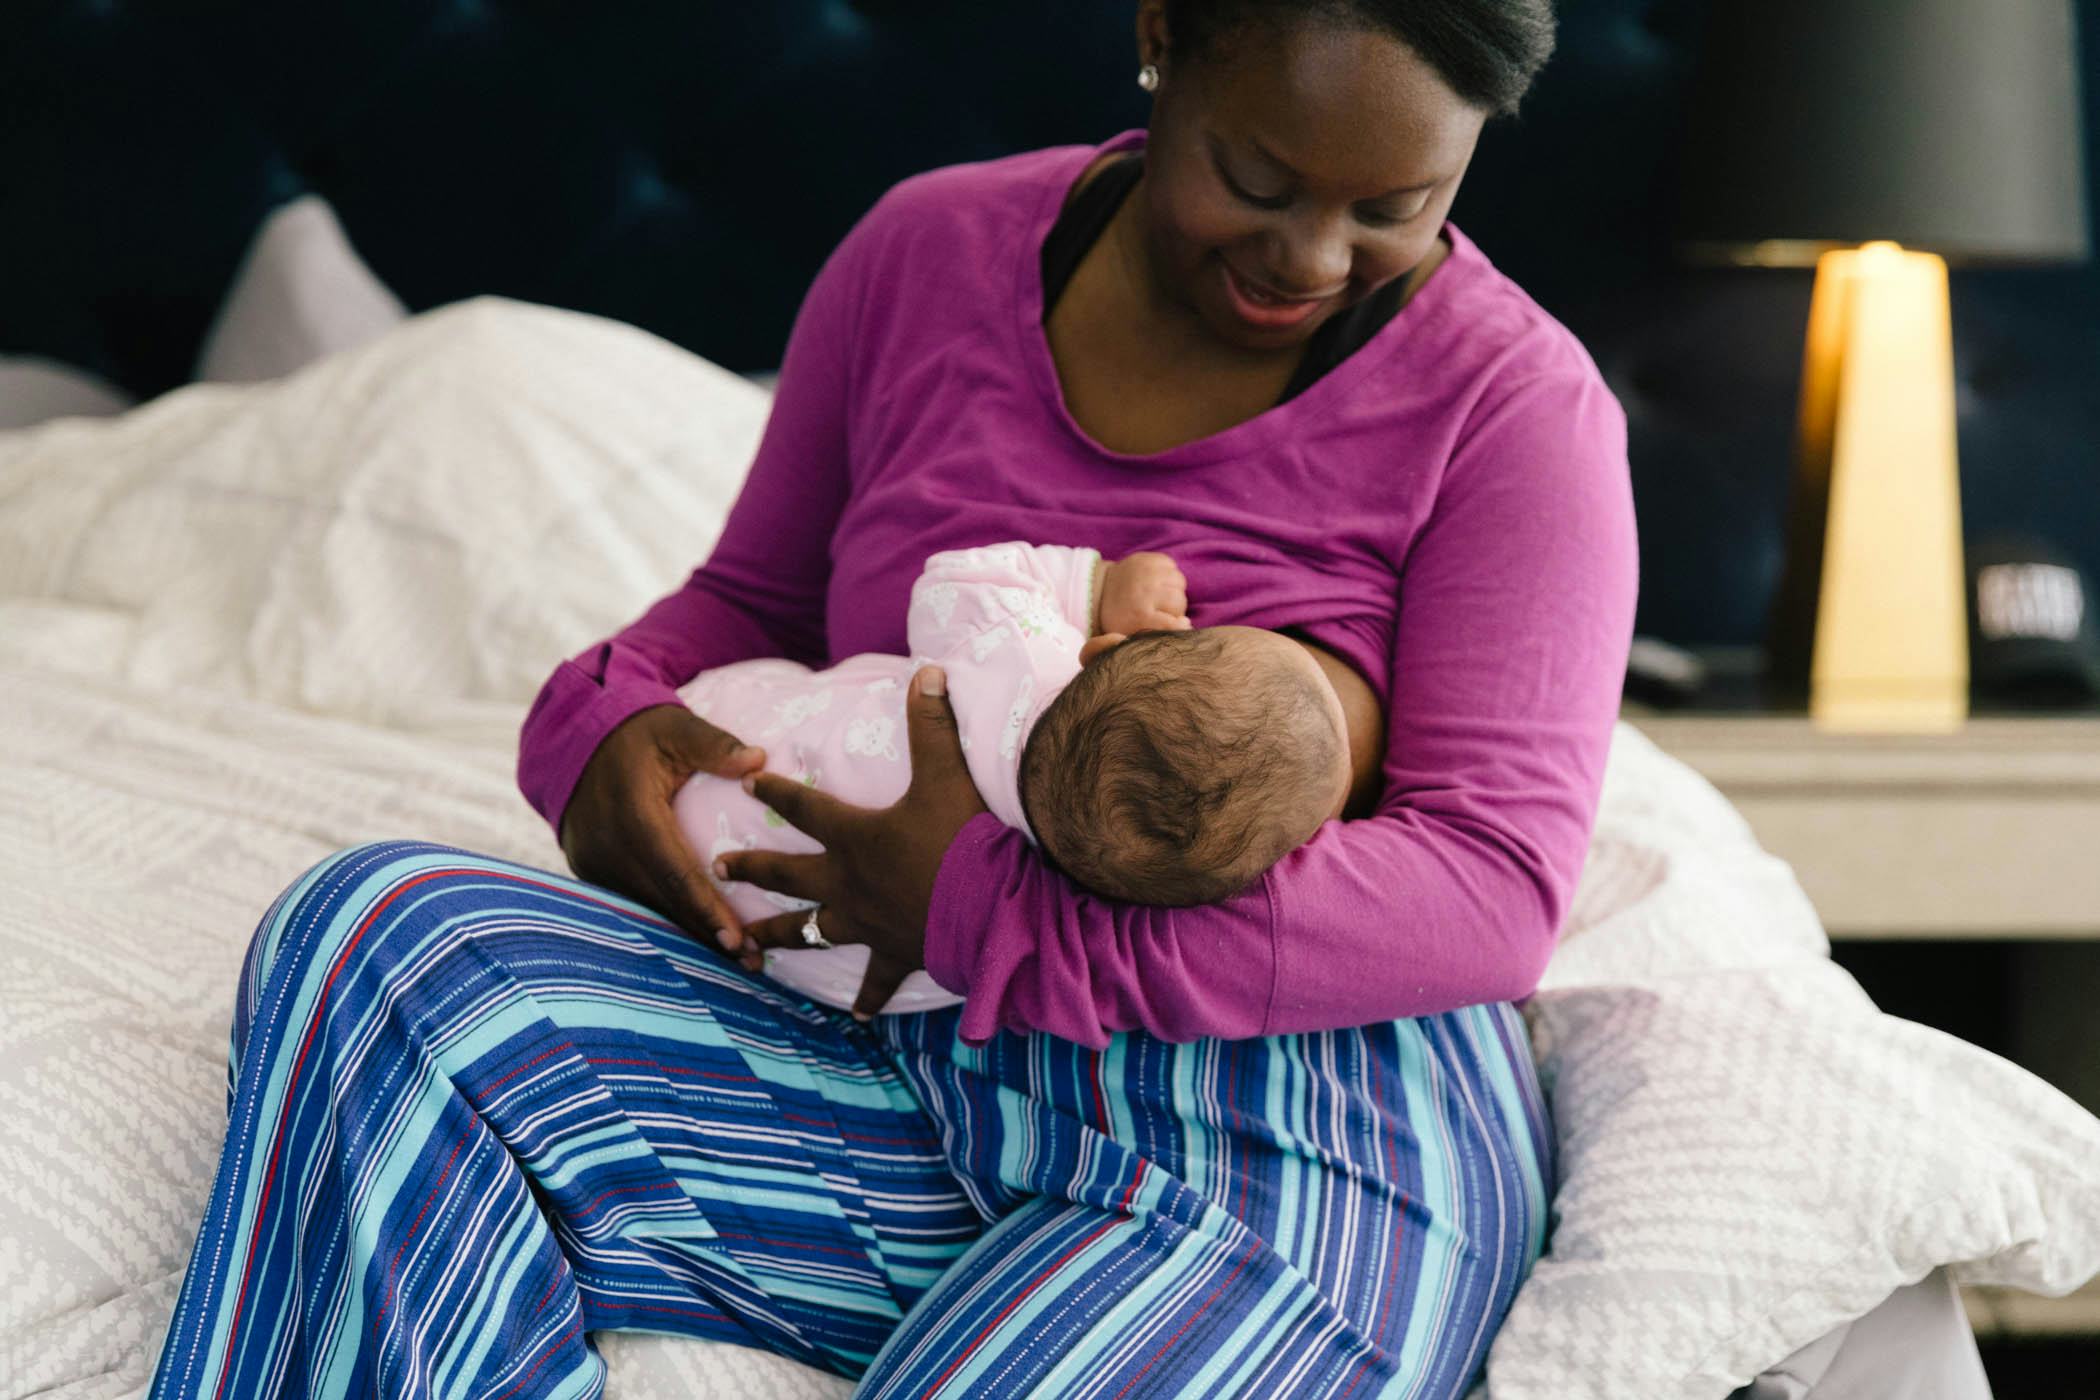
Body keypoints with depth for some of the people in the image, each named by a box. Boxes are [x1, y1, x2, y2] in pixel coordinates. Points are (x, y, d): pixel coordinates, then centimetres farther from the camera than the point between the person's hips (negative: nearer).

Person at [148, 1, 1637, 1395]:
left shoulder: (1512, 400, -5)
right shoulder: (934, 251, 8)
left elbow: (1498, 885, -13)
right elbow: (755, 596, 21)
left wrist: (994, 912, -20)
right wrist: (608, 721, -6)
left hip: (1304, 1150, -5)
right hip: (920, 1099, 5)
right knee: (379, 940, -19)